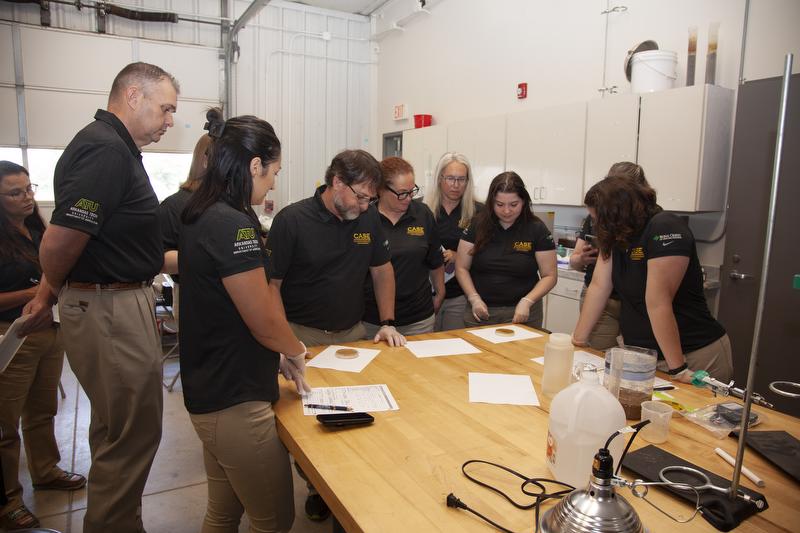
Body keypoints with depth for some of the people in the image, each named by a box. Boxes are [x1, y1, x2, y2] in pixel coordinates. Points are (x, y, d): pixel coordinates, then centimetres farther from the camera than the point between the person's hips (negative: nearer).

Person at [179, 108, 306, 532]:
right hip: (235, 402, -10)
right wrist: (296, 352, 3)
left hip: (207, 391, 10)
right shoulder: (233, 224, -22)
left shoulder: (198, 216, 7)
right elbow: (265, 321, -18)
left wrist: (277, 356, 10)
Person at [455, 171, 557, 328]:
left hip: (522, 313, -1)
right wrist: (474, 298, -11)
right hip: (481, 312, 1)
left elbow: (549, 275, -3)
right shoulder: (477, 225, -1)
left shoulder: (537, 230, -4)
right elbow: (462, 268, 1)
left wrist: (527, 301, -17)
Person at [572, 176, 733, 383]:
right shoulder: (616, 236, 3)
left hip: (694, 356, -6)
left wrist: (678, 370, -26)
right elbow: (598, 287, 0)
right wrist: (578, 339, 0)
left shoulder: (665, 229, -22)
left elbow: (657, 304, -27)